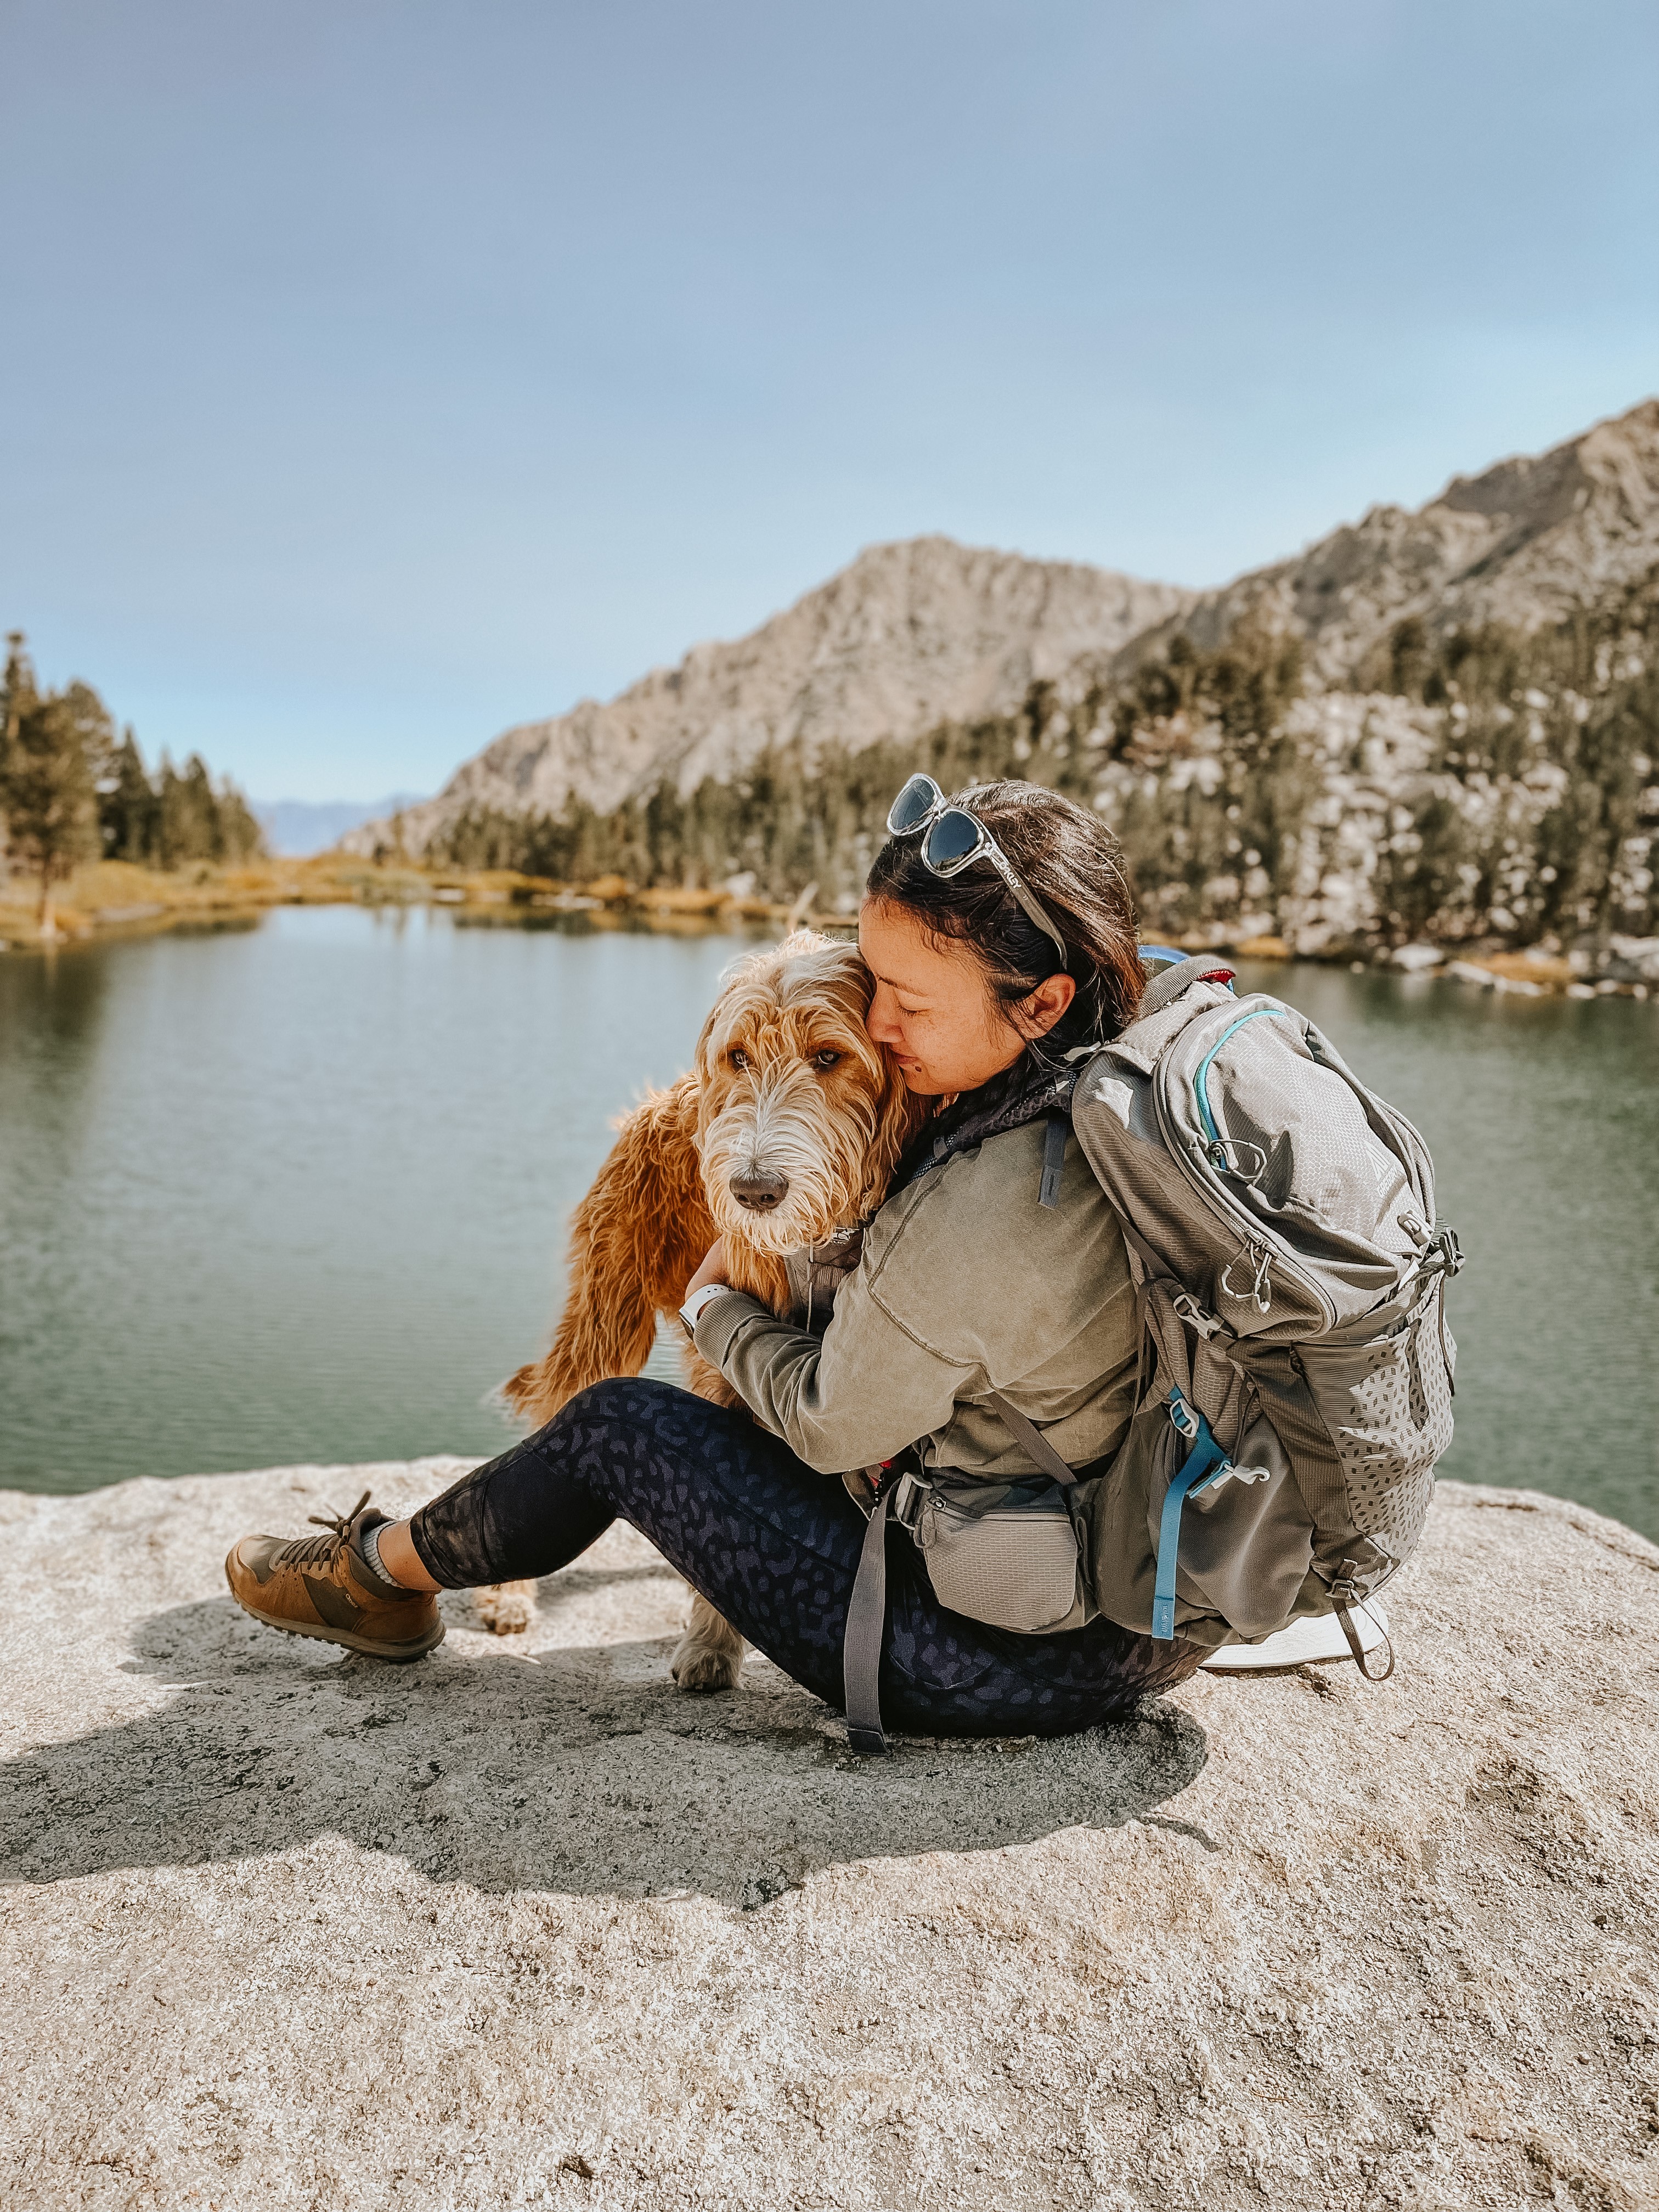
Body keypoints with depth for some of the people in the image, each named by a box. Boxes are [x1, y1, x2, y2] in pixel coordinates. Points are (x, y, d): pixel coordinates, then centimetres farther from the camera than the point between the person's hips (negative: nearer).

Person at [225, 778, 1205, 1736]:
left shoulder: (972, 1219, -32)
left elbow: (831, 1420, -15)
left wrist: (712, 1307, 4)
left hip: (1004, 1661, -8)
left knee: (622, 1425, 2)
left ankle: (380, 1572, 29)